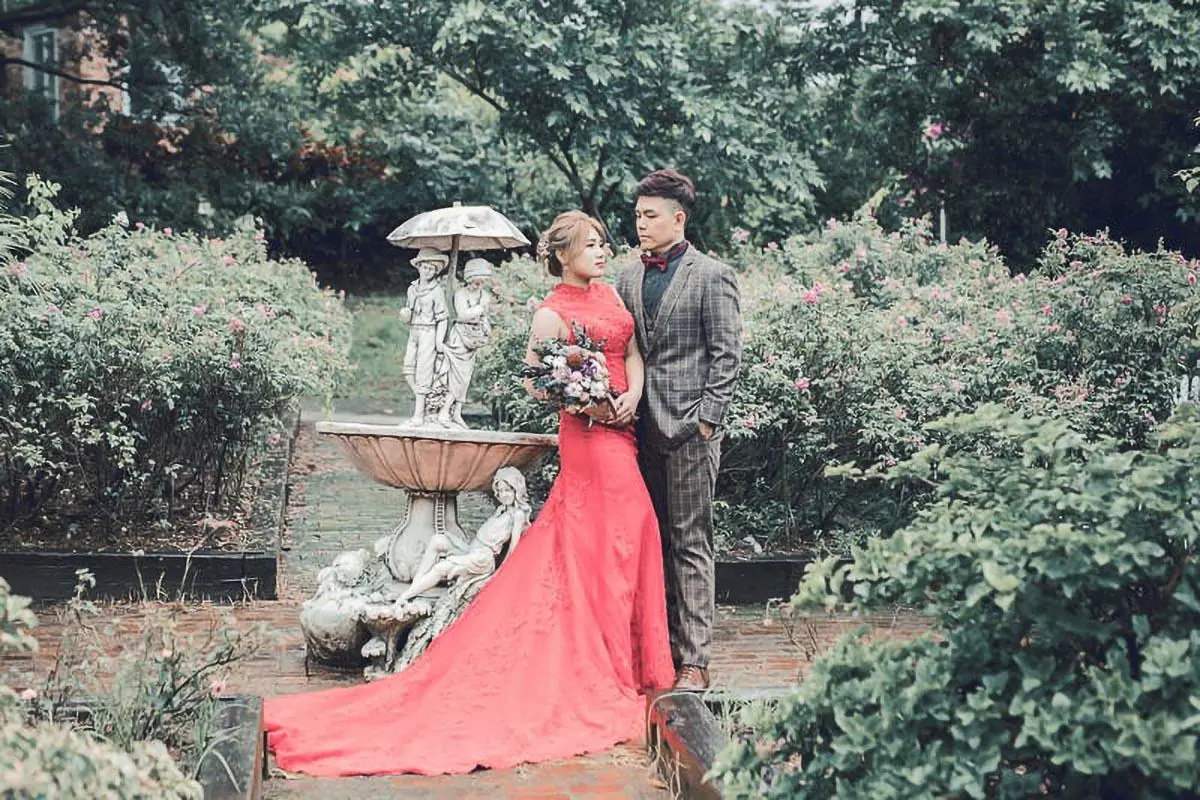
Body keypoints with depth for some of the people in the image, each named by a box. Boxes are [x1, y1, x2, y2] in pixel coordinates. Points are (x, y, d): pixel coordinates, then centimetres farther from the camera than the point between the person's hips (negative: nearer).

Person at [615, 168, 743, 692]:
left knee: (691, 544, -3)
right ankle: (660, 648, 16)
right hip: (641, 427, 6)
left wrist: (706, 420, -11)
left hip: (690, 428, -6)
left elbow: (726, 355, -5)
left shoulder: (711, 276, -2)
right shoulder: (628, 279, 15)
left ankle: (694, 661, 1)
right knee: (654, 542, 9)